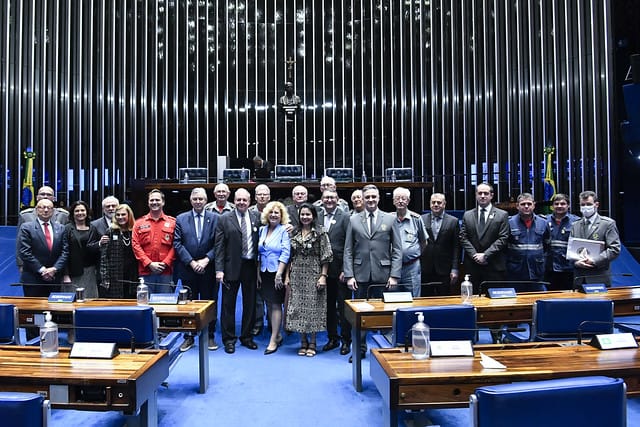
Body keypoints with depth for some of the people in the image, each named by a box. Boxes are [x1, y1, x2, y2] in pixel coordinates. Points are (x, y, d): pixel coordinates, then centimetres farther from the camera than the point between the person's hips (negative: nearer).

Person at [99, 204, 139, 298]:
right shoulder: (110, 232, 1)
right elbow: (104, 256, -3)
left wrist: (140, 276, 4)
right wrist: (105, 278, -10)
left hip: (132, 278, 2)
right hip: (115, 279, -2)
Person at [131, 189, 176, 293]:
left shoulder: (172, 222, 7)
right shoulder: (139, 223, 9)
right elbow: (135, 245, 2)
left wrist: (165, 263, -10)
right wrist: (149, 263, -8)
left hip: (166, 271, -1)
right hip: (145, 271, 1)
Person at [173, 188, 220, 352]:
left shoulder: (215, 218, 2)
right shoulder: (181, 219, 5)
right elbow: (177, 244, 0)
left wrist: (206, 260, -13)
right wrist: (191, 262, -9)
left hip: (209, 269, -1)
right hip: (188, 269, 1)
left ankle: (210, 336, 19)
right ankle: (189, 337, 20)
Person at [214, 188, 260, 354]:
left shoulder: (256, 218, 5)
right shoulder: (224, 219, -1)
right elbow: (219, 246, -4)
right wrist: (219, 269, -10)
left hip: (251, 266, 3)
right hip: (232, 267, -2)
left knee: (250, 303, 12)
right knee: (228, 304, 5)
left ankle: (246, 337, 26)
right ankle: (229, 339, 18)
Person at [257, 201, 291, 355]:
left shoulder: (284, 230, -7)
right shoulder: (262, 229, 9)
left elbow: (285, 253, -13)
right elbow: (259, 253, 11)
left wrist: (279, 274, -18)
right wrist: (258, 273, 7)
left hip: (277, 272, -6)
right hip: (264, 273, 6)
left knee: (276, 305, -3)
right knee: (269, 304, 11)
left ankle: (273, 340, 2)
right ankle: (278, 335, 23)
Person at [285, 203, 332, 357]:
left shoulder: (320, 232, -3)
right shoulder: (294, 233, 8)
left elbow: (325, 256, -6)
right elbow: (290, 256, 10)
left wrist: (323, 276, -12)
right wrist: (287, 276, 5)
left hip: (314, 274, -3)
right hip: (297, 275, 4)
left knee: (313, 307, 1)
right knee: (298, 307, 5)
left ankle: (312, 343, 14)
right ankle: (303, 342, 18)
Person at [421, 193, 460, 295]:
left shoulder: (453, 221, 3)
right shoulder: (421, 220, 4)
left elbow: (456, 247, 1)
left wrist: (455, 269, -4)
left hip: (444, 271, -1)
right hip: (425, 270, 1)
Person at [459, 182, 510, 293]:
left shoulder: (502, 215, 3)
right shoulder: (467, 215, 11)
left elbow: (503, 238, -5)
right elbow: (463, 238, 5)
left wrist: (485, 255, -11)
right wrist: (474, 255, -8)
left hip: (495, 267, -2)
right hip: (472, 266, 2)